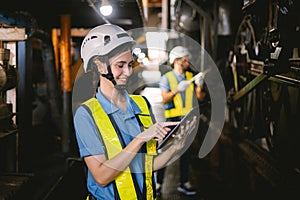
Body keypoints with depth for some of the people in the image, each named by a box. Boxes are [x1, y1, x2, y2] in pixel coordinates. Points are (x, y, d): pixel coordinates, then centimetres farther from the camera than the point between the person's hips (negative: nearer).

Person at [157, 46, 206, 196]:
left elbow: (200, 97, 2)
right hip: (173, 118, -3)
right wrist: (176, 90, -28)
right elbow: (164, 100, -11)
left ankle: (184, 183, 14)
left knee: (185, 151, 7)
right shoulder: (166, 78, -1)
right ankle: (158, 183, 4)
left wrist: (199, 86, -18)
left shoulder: (191, 76, 9)